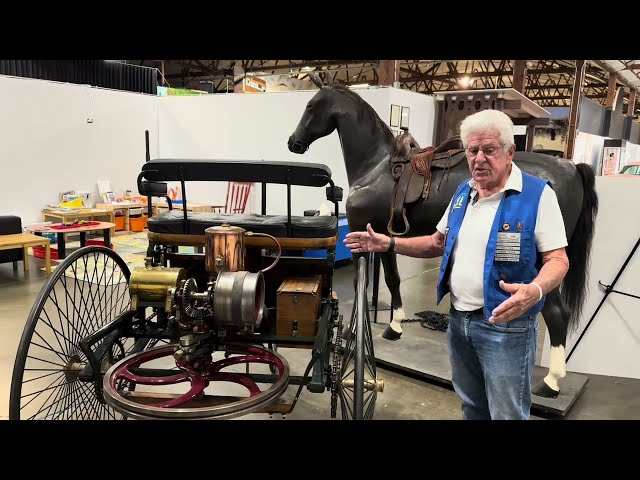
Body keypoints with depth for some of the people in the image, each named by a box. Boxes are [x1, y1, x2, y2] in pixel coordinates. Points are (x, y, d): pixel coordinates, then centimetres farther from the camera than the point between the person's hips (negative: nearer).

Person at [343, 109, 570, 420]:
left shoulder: (537, 194, -12)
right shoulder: (463, 193, 9)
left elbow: (557, 259, -15)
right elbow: (439, 242, 17)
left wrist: (535, 290, -36)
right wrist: (388, 244, 8)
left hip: (506, 325, -6)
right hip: (458, 320, 7)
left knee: (507, 414, 6)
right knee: (471, 407, 23)